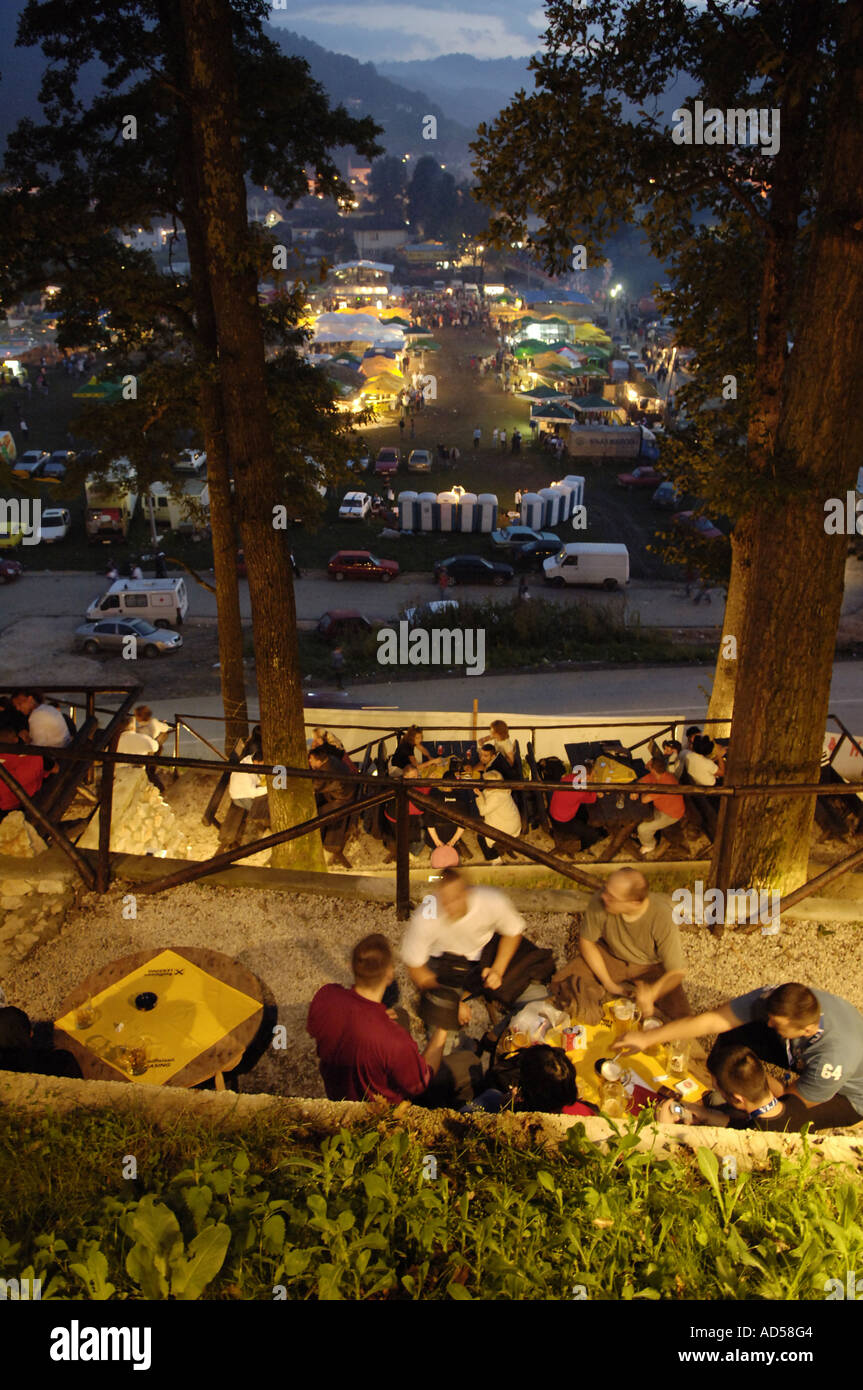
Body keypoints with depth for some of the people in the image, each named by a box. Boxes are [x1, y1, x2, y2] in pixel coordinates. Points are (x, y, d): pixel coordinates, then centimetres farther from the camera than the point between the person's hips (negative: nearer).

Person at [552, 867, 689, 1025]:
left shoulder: (663, 918, -34)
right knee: (565, 982, -19)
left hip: (652, 965, -1)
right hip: (611, 955, 1)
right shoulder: (600, 901, -30)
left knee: (678, 1014, -20)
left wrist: (651, 994, -41)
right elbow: (586, 941, -11)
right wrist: (609, 984, -13)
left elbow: (677, 972, -23)